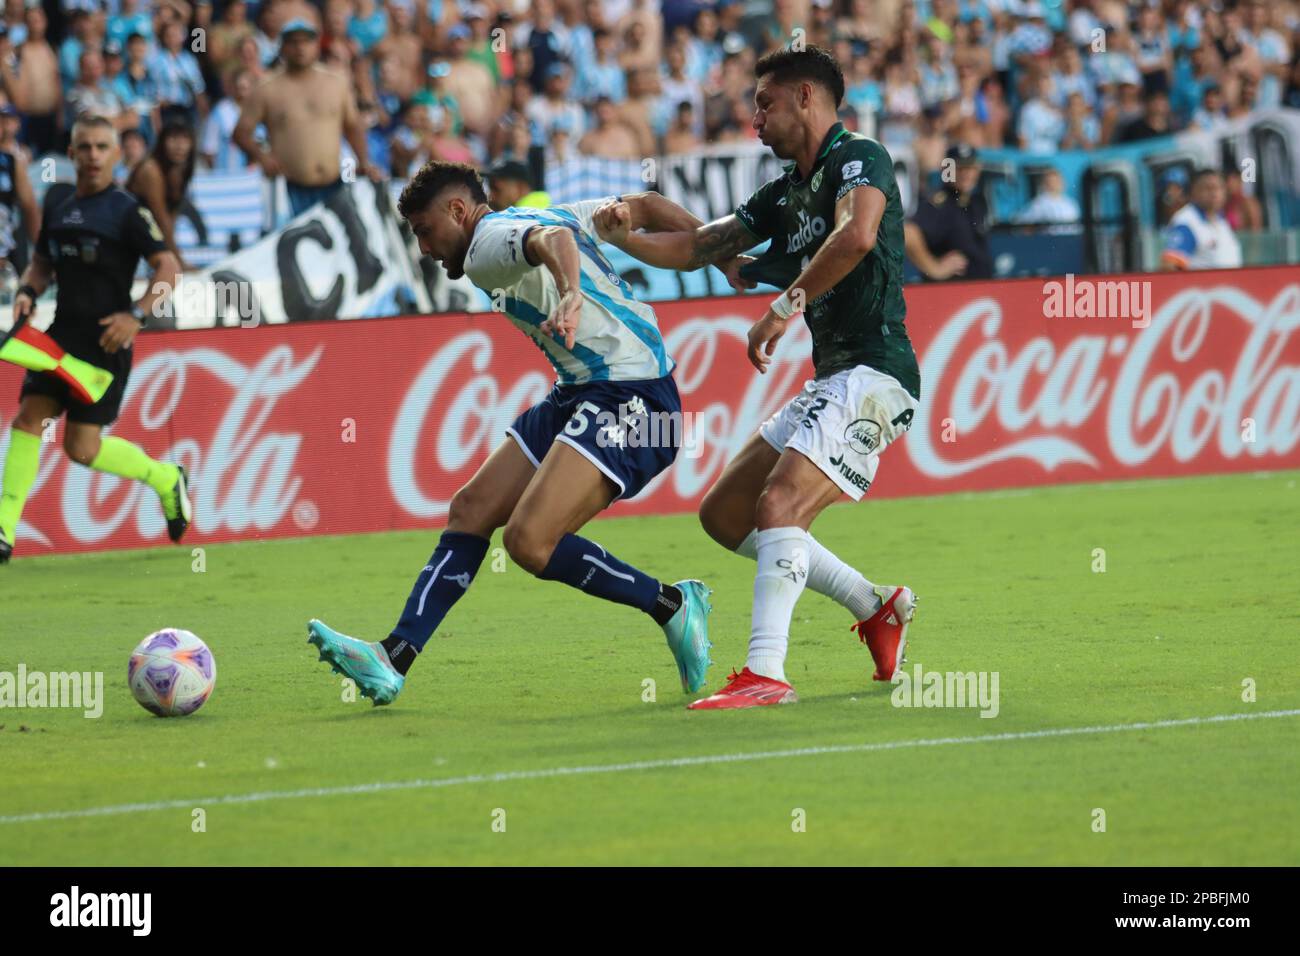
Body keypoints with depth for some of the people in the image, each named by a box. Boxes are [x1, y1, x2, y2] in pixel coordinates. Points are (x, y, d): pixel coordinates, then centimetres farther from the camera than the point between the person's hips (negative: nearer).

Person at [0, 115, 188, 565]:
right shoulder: (57, 207, 11)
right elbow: (42, 261, 25)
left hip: (106, 341, -6)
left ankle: (167, 479, 19)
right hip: (62, 333, 6)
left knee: (82, 448, -6)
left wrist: (137, 315, -22)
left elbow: (167, 267, -10)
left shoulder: (126, 210, -7)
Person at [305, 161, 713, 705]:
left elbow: (552, 239, -32)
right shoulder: (555, 214, 20)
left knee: (529, 541, -21)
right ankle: (393, 660, 4)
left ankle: (673, 606, -4)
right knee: (471, 510, 6)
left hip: (628, 399, -11)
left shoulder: (489, 242, -10)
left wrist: (572, 294, -53)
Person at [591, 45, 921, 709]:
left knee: (778, 503, -25)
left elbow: (857, 235, -29)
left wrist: (786, 306, -25)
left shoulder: (858, 158, -8)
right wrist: (622, 232, 7)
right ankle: (875, 608, 18)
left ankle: (765, 674, -31)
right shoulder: (785, 194, 19)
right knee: (724, 513, 12)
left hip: (872, 374, -10)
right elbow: (694, 247, 25)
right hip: (829, 381, 10)